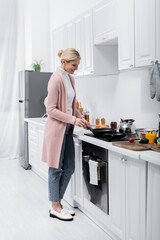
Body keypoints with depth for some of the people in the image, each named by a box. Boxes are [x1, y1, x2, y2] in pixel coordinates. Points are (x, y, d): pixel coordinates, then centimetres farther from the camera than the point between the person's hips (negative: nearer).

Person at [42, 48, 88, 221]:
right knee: (56, 168, 2)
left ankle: (58, 202, 25)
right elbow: (51, 109, -17)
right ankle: (55, 207, 15)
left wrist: (80, 118, 6)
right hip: (56, 128, -8)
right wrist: (73, 120, -19)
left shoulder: (70, 78, 12)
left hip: (67, 129, 9)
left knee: (69, 168, 11)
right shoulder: (56, 79, -15)